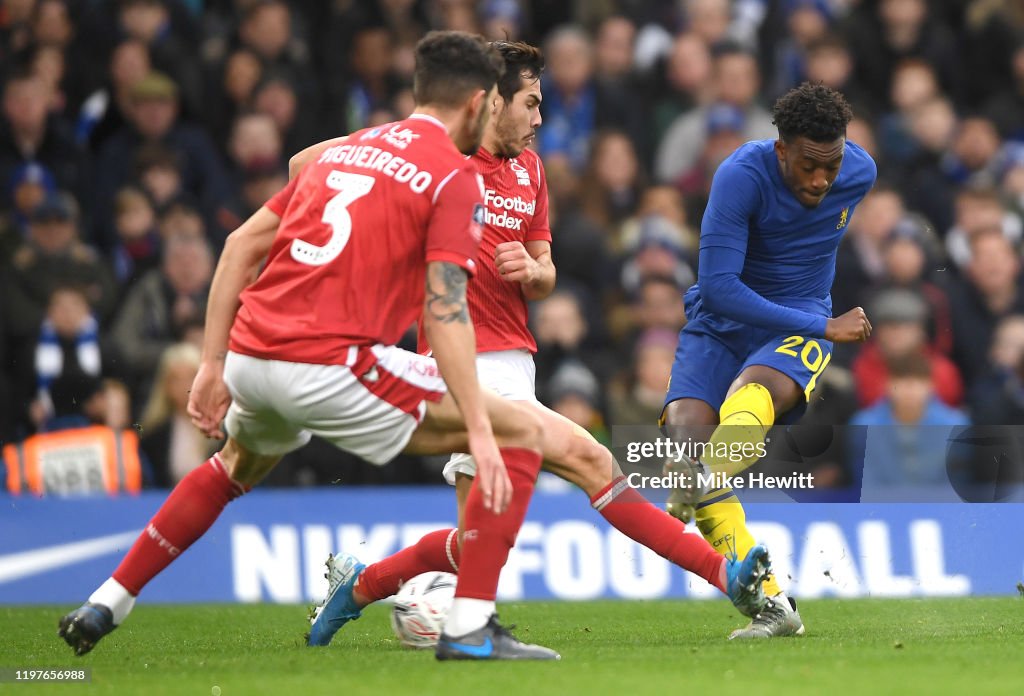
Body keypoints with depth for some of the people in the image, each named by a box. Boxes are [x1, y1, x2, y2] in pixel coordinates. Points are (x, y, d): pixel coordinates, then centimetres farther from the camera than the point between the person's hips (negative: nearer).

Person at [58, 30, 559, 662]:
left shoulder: (349, 149, 21)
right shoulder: (455, 178, 0)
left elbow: (243, 243, 18)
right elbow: (444, 309, -13)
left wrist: (213, 366, 19)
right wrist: (479, 430, -17)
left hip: (250, 353, 7)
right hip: (330, 364, -7)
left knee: (242, 463, 40)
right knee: (520, 432, 3)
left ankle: (103, 608, 36)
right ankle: (470, 628, -5)